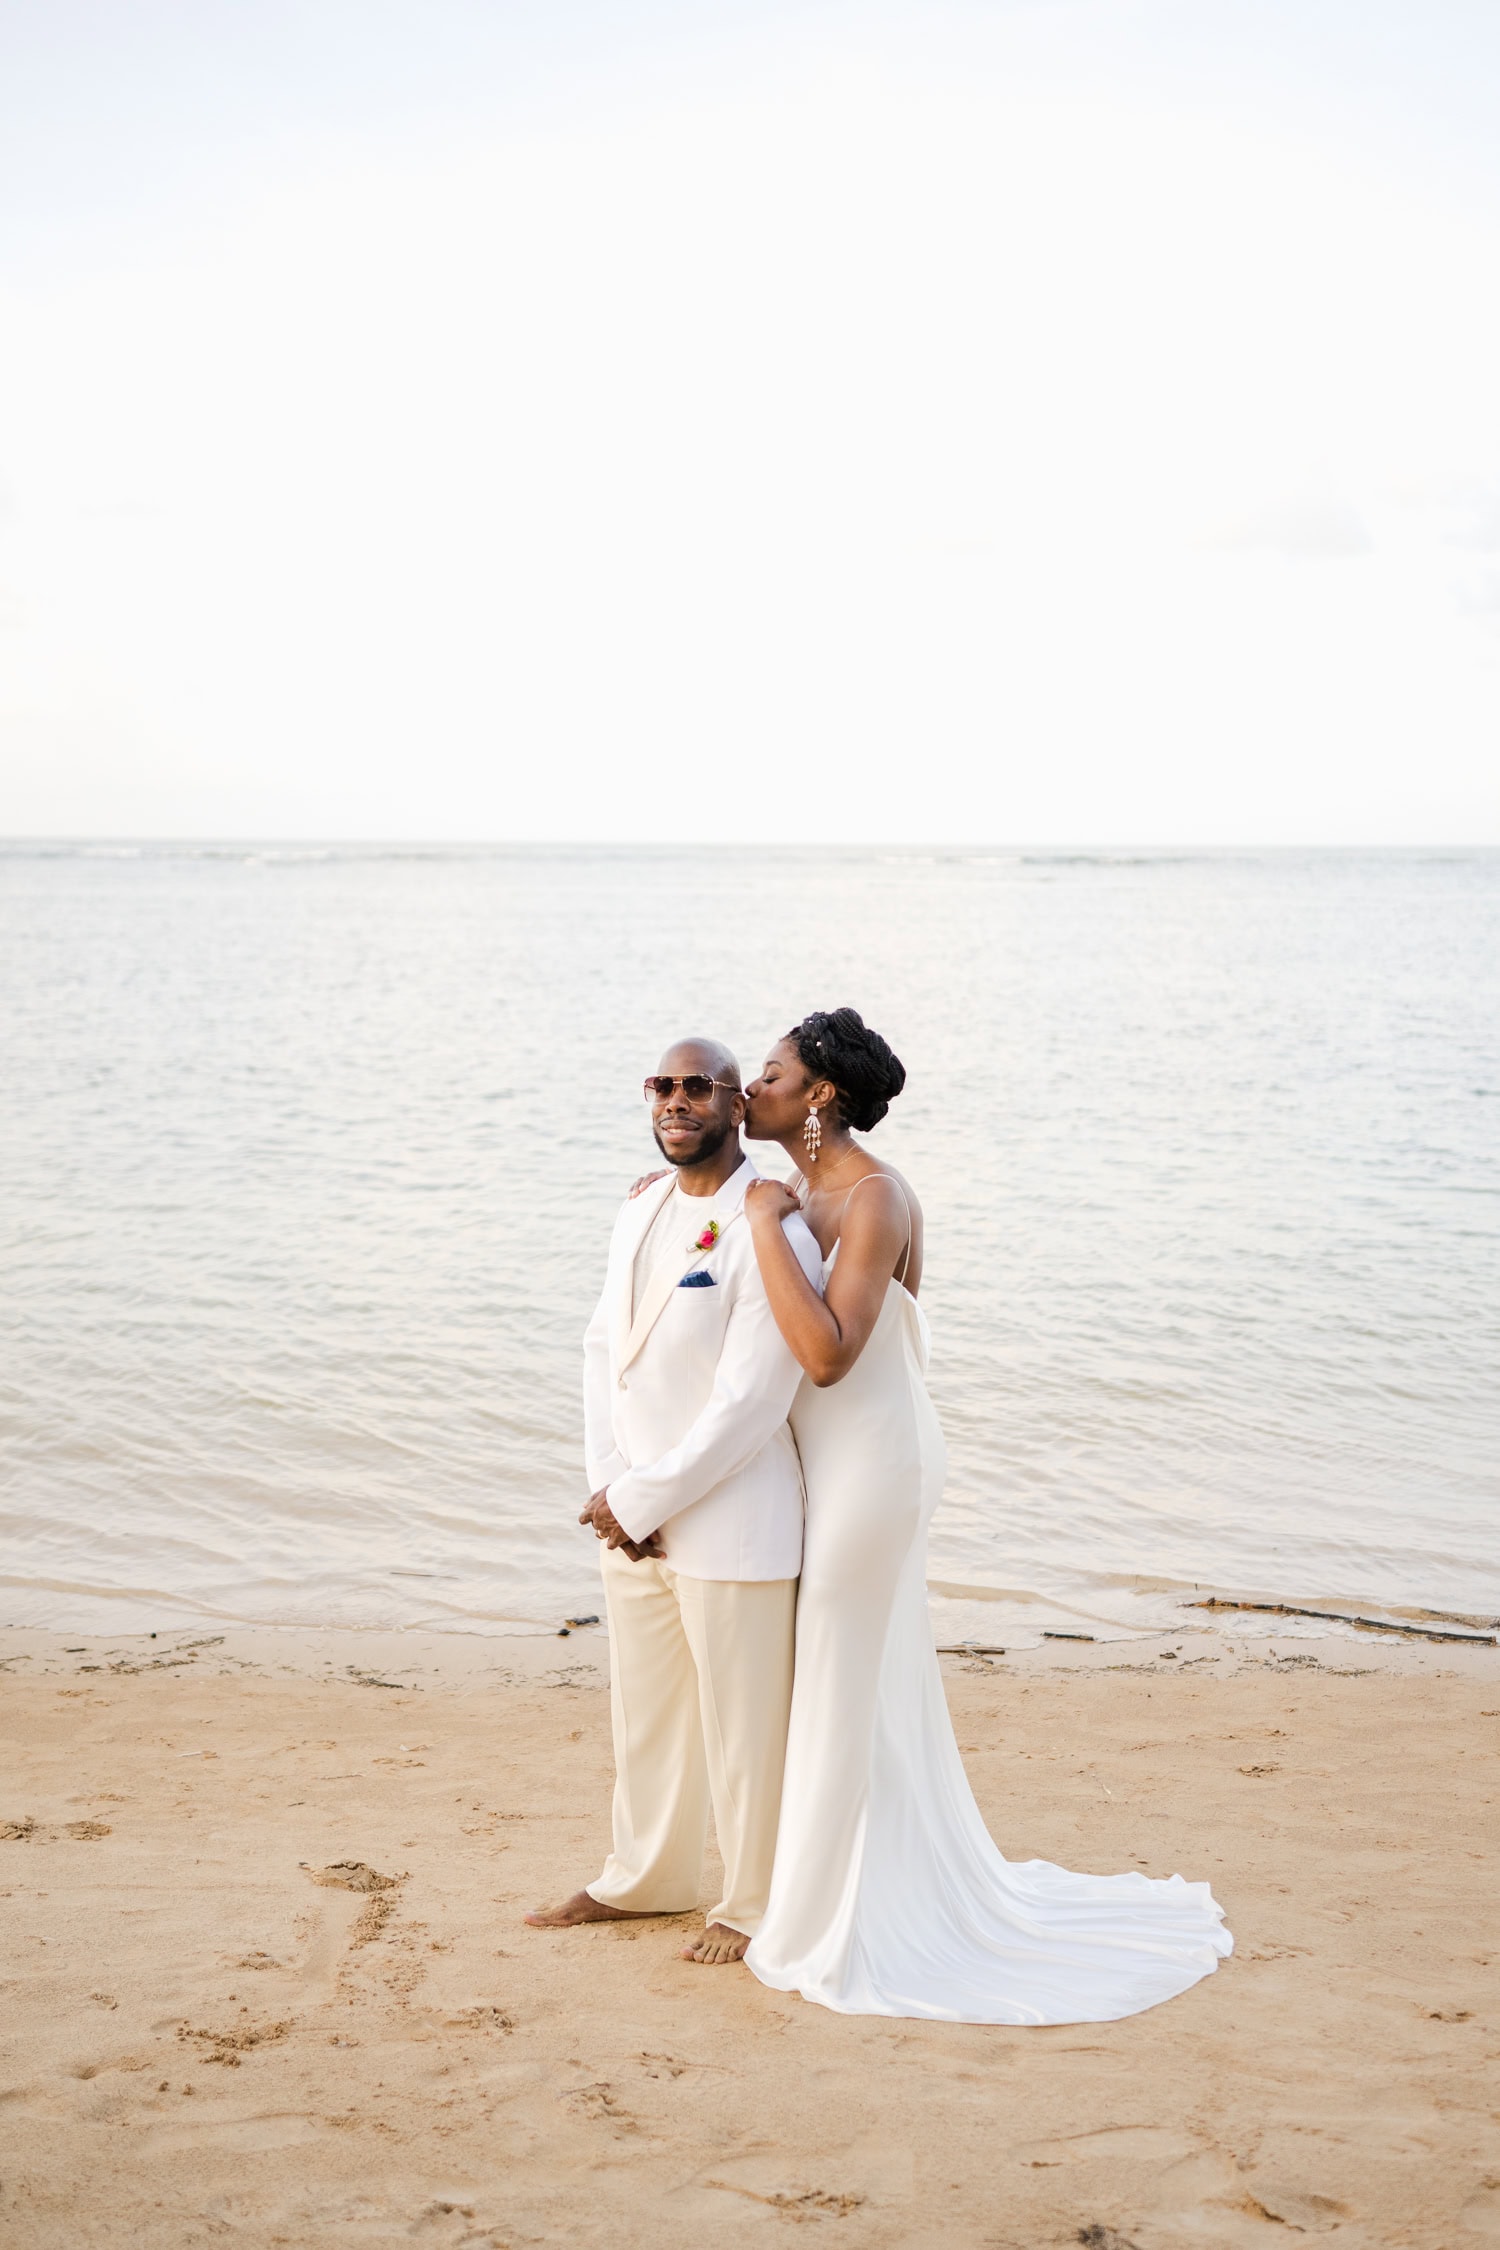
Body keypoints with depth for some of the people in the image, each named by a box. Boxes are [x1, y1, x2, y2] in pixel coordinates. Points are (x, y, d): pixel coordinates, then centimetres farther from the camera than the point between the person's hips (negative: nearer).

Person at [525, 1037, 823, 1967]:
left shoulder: (770, 1232, -18)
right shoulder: (643, 1208, 8)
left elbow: (749, 1404, -21)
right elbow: (605, 1346, 9)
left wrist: (638, 1500, -15)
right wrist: (609, 1486, -3)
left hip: (730, 1523, -7)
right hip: (630, 1515, 8)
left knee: (743, 1722, 7)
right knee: (644, 1707, 21)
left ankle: (755, 1904, 26)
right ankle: (649, 1876, 40)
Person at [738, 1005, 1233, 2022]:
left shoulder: (875, 1199, -21)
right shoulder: (813, 1192, 7)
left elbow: (826, 1353, -33)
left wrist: (767, 1225, -28)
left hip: (868, 1467, -9)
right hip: (832, 1462, 9)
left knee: (851, 1689, 2)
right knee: (852, 1683, 18)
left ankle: (848, 1923, 15)